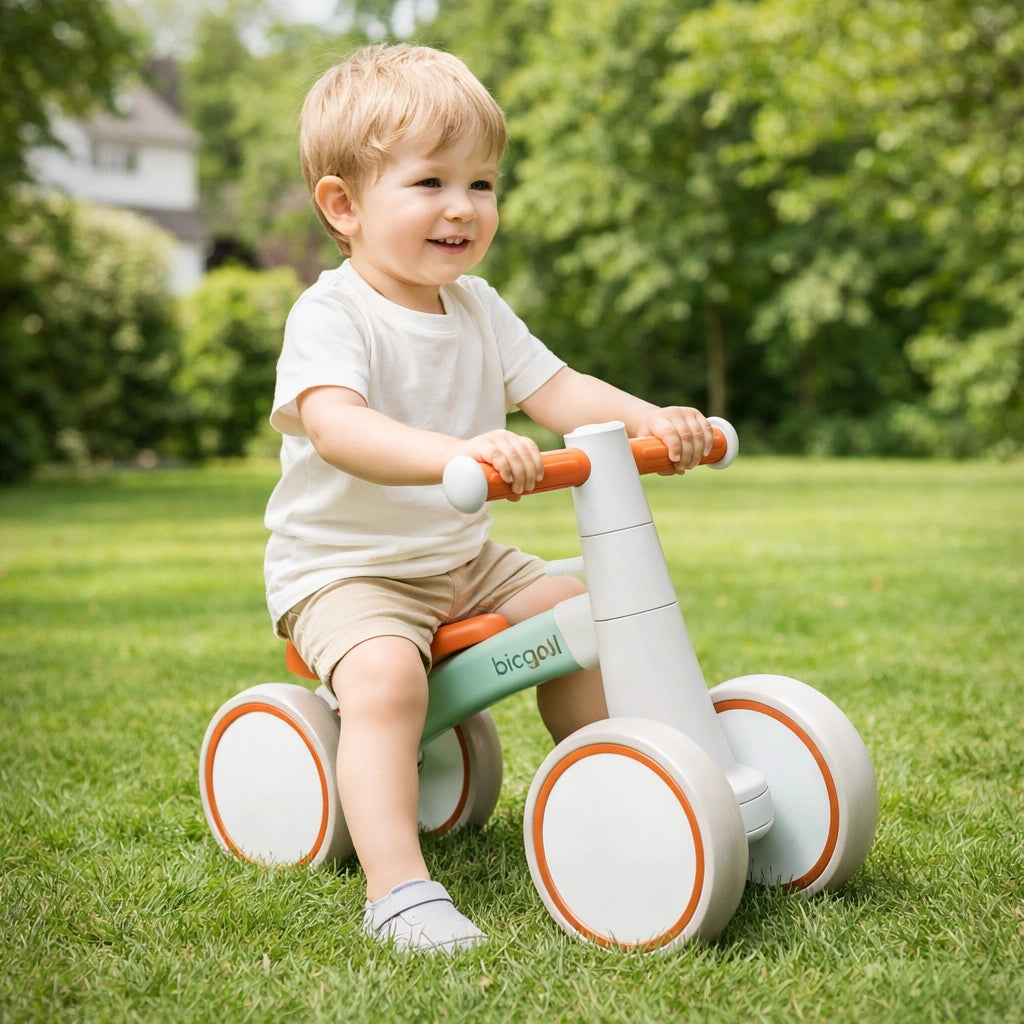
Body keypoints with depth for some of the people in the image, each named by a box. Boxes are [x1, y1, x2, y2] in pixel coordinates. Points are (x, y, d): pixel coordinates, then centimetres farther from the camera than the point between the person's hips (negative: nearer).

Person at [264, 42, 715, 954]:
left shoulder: (478, 307, 6)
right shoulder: (331, 315, -19)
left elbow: (556, 391, 2)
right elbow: (333, 423, -37)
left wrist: (651, 420, -18)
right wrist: (456, 454, -55)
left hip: (465, 560, 7)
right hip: (342, 567, -7)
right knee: (386, 672, -33)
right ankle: (398, 887, -29)